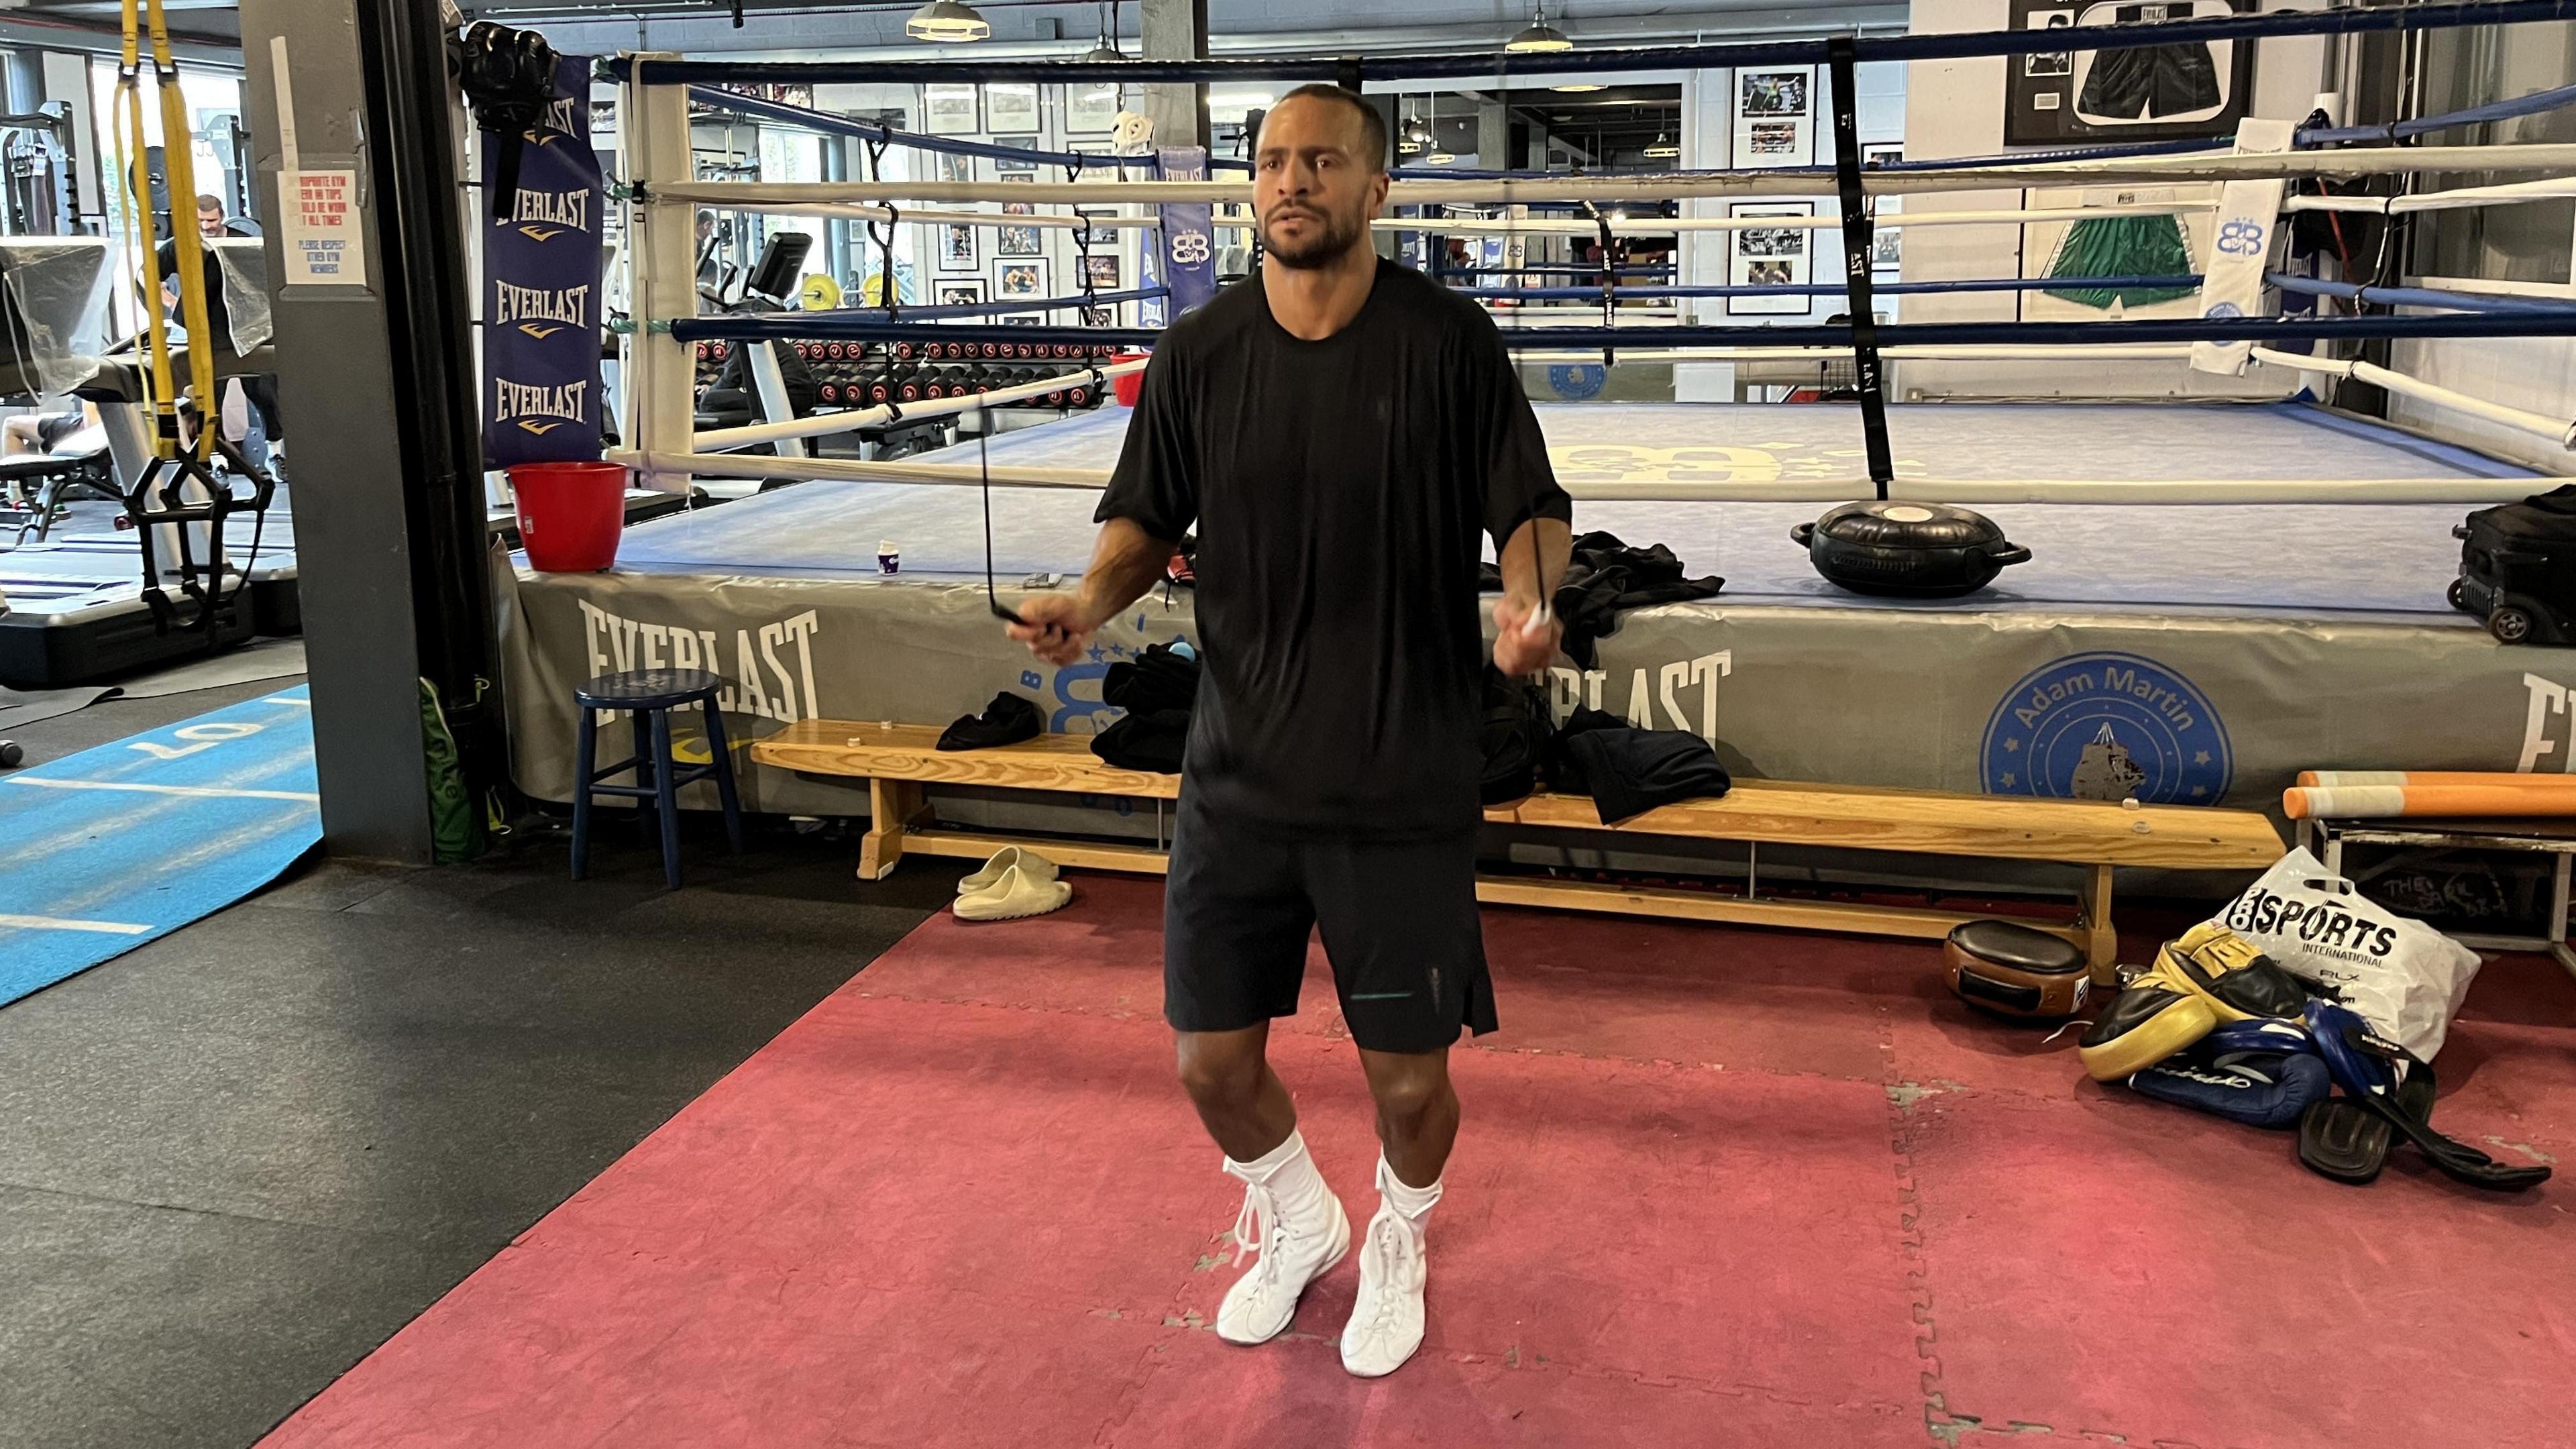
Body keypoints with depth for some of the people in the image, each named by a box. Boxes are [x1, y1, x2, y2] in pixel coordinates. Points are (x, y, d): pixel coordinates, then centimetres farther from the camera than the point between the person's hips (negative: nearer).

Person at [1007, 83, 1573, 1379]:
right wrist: (1091, 599, -11)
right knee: (1211, 1056, 9)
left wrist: (1528, 600, -22)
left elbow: (1532, 511, 0)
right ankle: (1297, 1224, 43)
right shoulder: (1198, 352, 2)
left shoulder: (1448, 340, -5)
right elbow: (1146, 520, 10)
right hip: (1238, 775, 3)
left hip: (1403, 786, -2)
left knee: (1408, 1077, 6)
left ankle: (1399, 1243, 41)